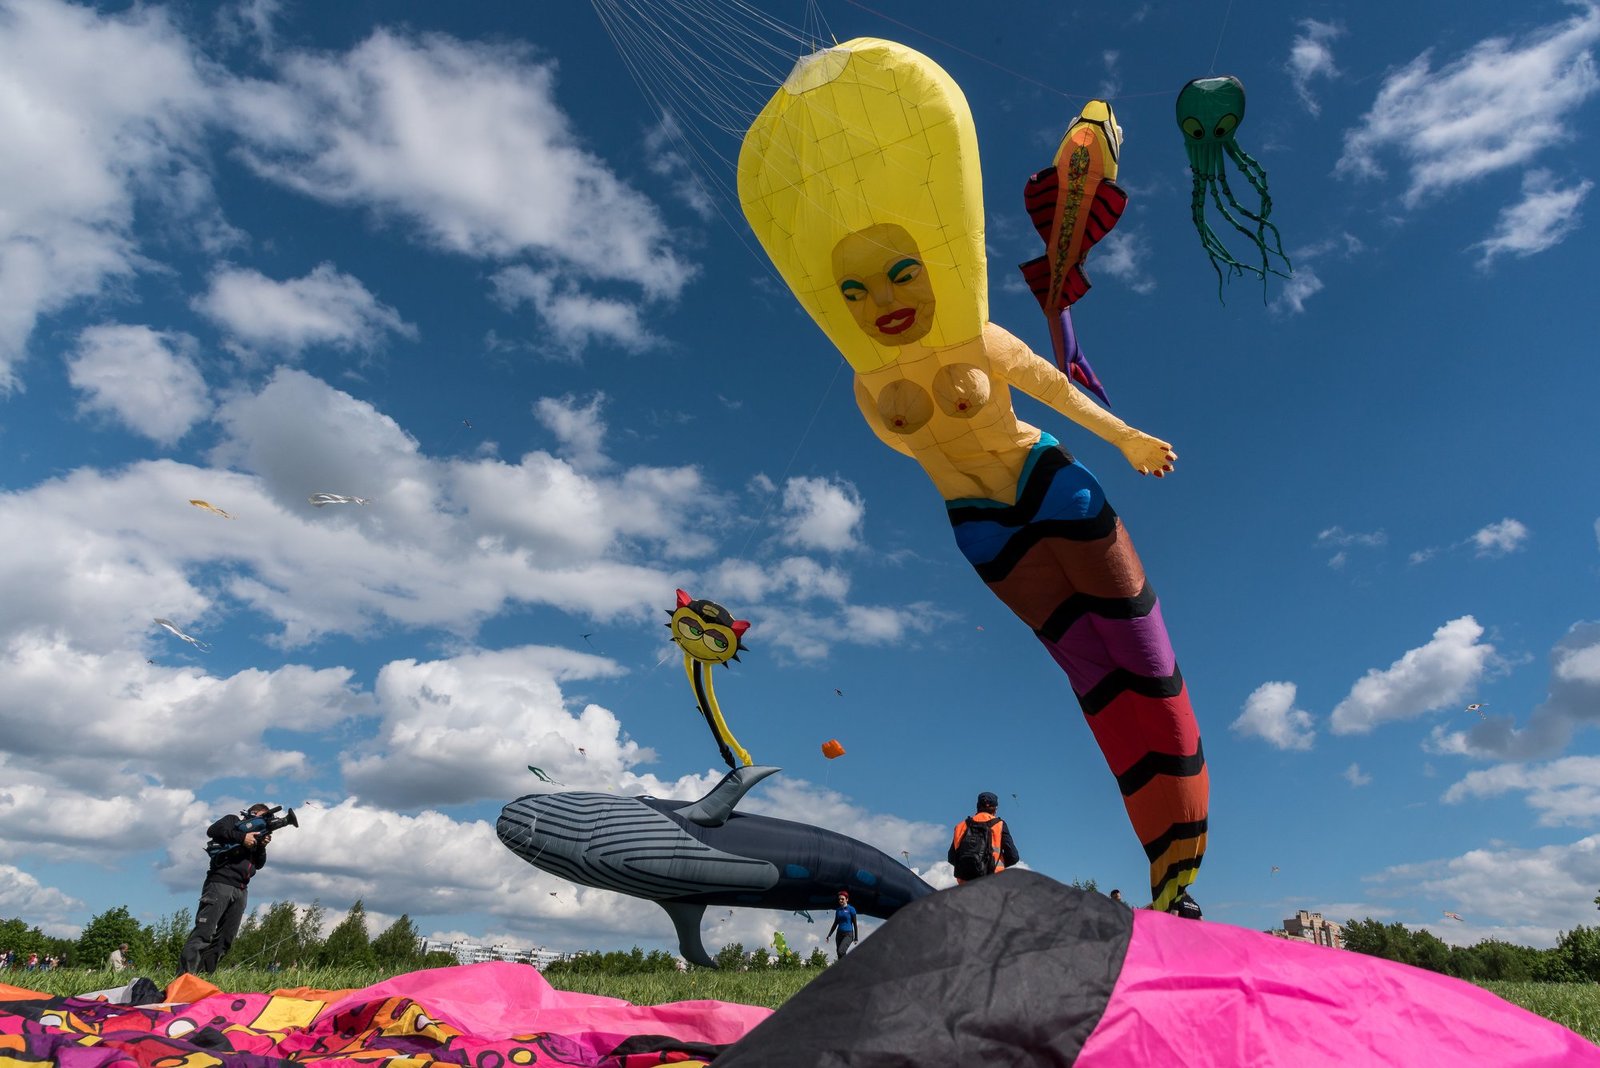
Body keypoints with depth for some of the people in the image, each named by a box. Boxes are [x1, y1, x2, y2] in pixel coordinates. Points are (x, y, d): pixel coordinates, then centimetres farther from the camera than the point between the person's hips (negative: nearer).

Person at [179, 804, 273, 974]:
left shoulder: (256, 834, 25)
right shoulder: (234, 821, 9)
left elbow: (259, 864, 17)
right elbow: (213, 830, -11)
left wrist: (262, 846, 0)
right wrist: (241, 838, -15)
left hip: (240, 890, 7)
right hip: (220, 883, -7)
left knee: (224, 939, 3)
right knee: (203, 932, -15)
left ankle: (205, 973, 4)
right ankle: (184, 974, -19)